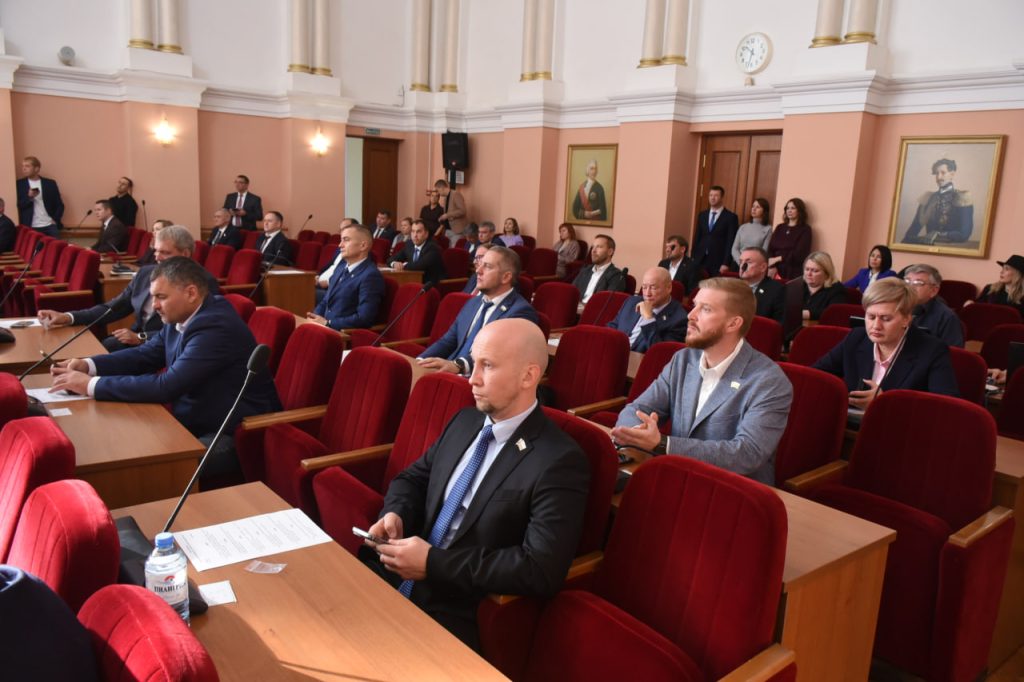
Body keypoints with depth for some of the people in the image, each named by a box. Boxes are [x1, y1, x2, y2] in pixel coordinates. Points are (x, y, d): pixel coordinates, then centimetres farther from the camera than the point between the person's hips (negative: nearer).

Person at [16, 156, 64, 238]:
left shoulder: (50, 183, 9)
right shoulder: (19, 184, 7)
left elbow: (59, 204, 9)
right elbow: (16, 205, 1)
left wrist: (55, 219, -3)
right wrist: (29, 197, -15)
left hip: (50, 226, 1)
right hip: (31, 227, -1)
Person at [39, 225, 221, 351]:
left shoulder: (204, 283, -10)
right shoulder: (145, 273, 12)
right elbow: (114, 308, 13)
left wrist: (141, 337, -22)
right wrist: (68, 317, 0)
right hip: (135, 340, 7)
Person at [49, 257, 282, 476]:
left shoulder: (215, 326, -25)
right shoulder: (182, 316, 3)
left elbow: (167, 387, -27)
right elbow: (145, 354, 14)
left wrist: (92, 385, -21)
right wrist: (88, 365, -1)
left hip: (239, 436, -9)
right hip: (196, 421, 9)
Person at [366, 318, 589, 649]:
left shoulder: (560, 461, -17)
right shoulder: (465, 420, 7)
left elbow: (541, 570, -23)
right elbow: (414, 477, 17)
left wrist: (432, 563, -21)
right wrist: (395, 513, -7)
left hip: (461, 617, -7)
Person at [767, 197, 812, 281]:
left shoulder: (805, 229, 3)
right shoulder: (779, 227, 17)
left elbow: (799, 253, -8)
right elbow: (770, 248, 6)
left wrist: (778, 259, -10)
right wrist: (771, 266, -10)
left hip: (792, 273, -4)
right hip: (775, 270, 4)